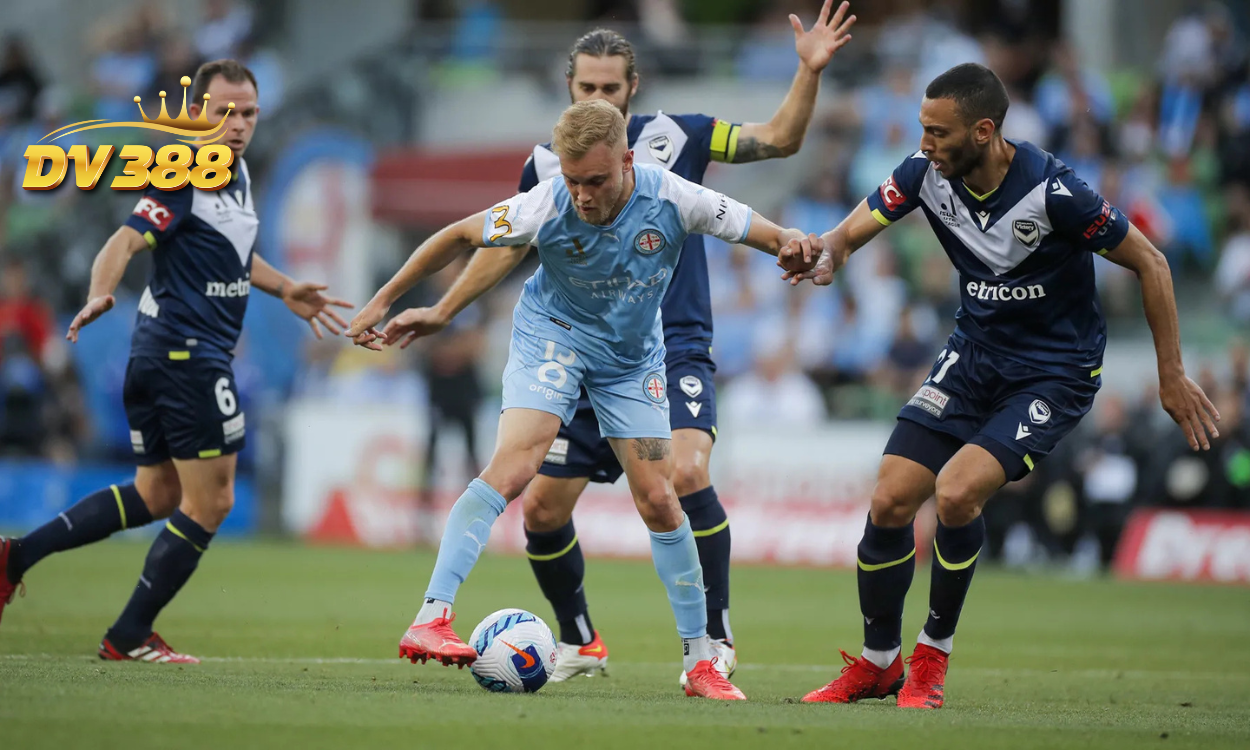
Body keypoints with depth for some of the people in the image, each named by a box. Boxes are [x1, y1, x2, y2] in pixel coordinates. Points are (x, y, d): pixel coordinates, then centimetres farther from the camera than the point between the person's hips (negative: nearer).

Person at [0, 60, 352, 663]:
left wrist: (285, 290, 28)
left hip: (158, 357, 10)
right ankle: (129, 637, 2)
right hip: (188, 352, -10)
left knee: (157, 495, 18)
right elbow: (126, 241, -27)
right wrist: (100, 296, -44)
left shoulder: (236, 173, 13)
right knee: (209, 502, -4)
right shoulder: (184, 178, -16)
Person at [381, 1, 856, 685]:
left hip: (673, 353, -3)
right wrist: (441, 312, 18)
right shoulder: (546, 164, 4)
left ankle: (717, 638, -13)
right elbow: (508, 244, 18)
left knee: (686, 475, -28)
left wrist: (809, 72, -18)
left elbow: (779, 139, -4)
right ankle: (580, 643, 24)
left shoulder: (672, 138, -2)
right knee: (540, 509, 0)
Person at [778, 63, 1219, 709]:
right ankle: (877, 662, 17)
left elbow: (1149, 264, -15)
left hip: (1055, 373, -6)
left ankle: (934, 654, -2)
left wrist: (1171, 377, -10)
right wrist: (824, 255, -32)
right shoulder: (927, 173, -10)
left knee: (955, 492, -25)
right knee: (889, 503, -5)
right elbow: (849, 234, -6)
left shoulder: (1051, 191, -26)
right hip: (974, 352, 6)